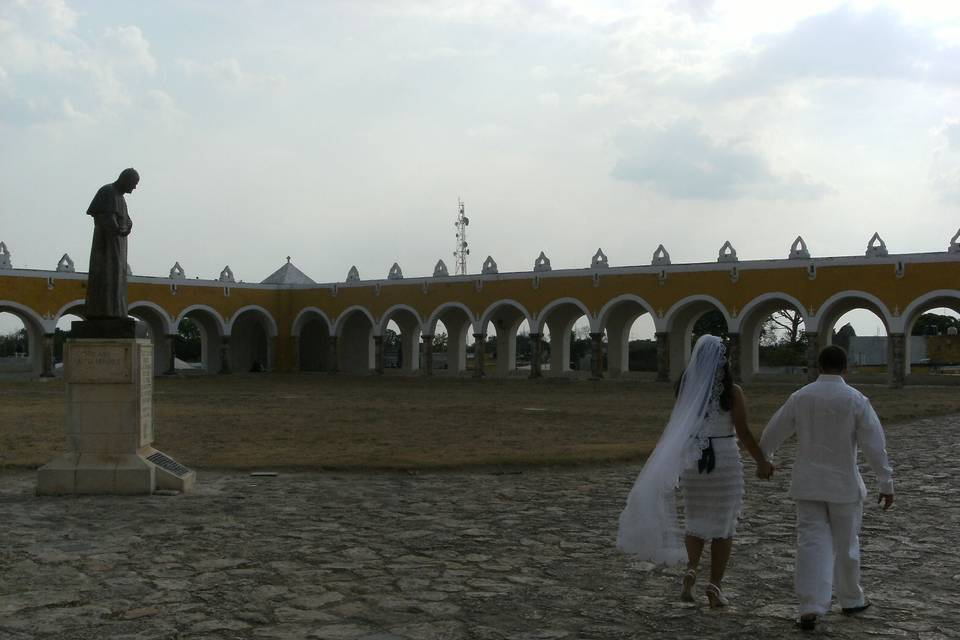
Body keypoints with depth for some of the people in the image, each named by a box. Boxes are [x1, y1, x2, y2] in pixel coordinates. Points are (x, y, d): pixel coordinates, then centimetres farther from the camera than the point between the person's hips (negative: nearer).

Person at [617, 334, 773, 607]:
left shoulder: (686, 388, -1)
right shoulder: (732, 391, -10)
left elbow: (676, 428, 3)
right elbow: (743, 433, -10)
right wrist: (761, 461, 1)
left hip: (693, 461, 3)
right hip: (725, 460, -3)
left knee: (696, 522, 15)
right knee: (723, 524, 9)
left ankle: (691, 570, -6)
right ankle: (714, 585, 9)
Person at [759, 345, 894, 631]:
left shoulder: (799, 398, -3)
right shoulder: (856, 400, -10)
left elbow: (772, 433, 7)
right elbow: (875, 444, -10)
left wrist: (764, 457, 26)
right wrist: (886, 483, -1)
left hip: (808, 484, 1)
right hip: (844, 484, -1)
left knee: (812, 543, 2)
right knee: (845, 543, 15)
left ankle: (810, 608, -8)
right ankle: (851, 600, 33)